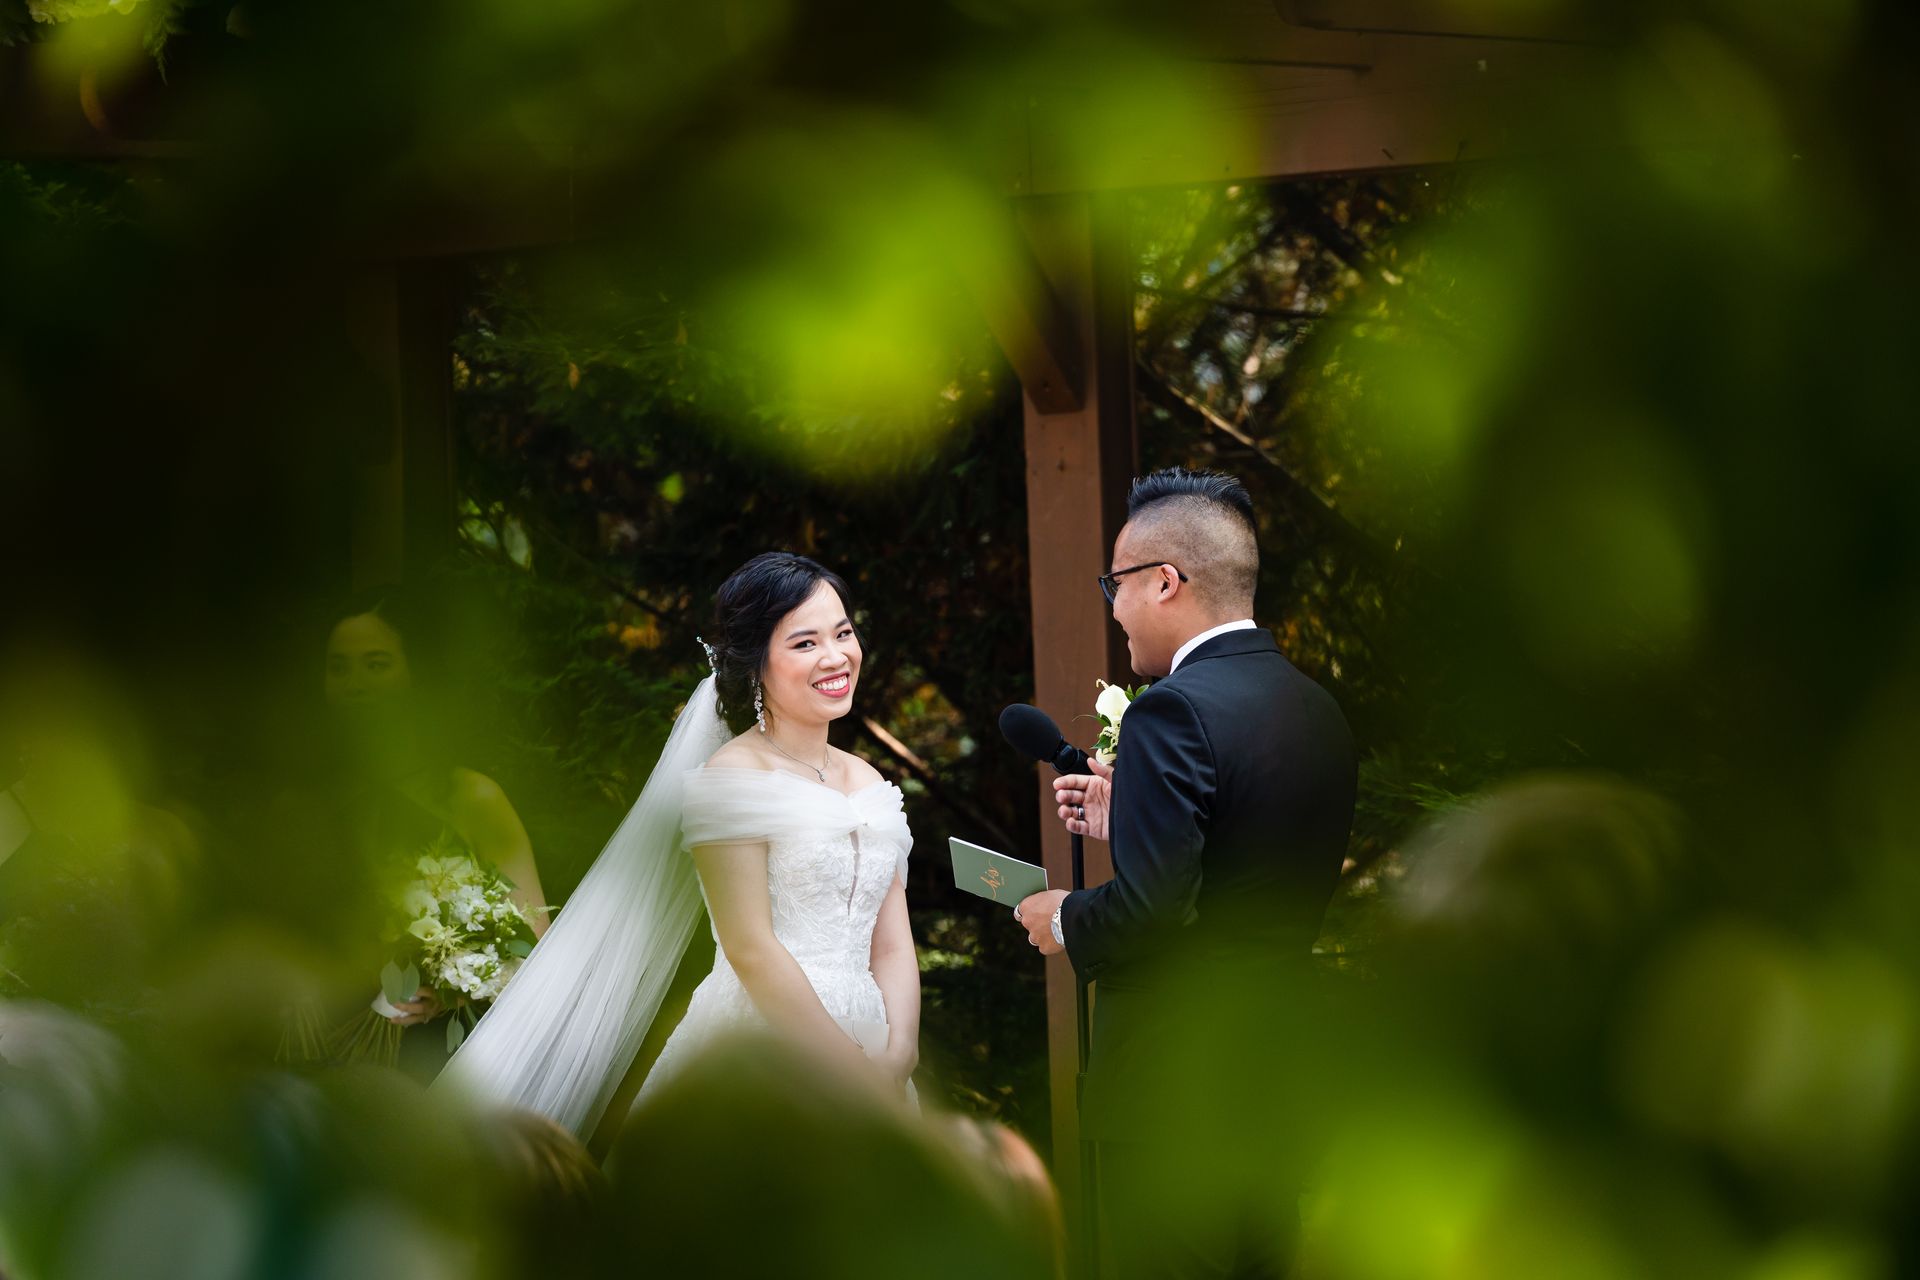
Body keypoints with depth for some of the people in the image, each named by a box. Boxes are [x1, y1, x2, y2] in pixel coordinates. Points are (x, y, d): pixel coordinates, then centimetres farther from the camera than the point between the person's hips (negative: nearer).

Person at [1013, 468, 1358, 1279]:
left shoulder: (1176, 712, -18)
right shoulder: (1318, 712, 9)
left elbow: (1152, 908, -24)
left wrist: (1066, 923, -4)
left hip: (1178, 1090, -9)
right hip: (1279, 1083, 9)